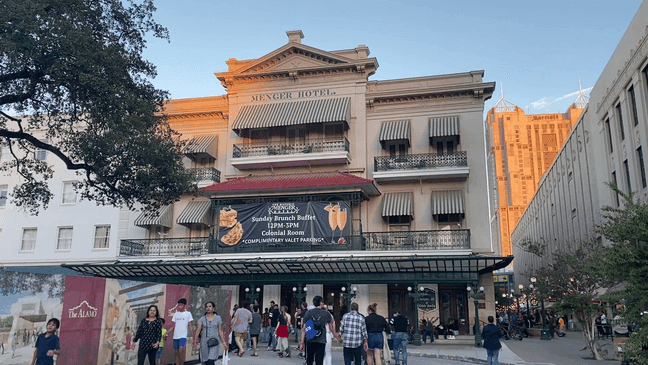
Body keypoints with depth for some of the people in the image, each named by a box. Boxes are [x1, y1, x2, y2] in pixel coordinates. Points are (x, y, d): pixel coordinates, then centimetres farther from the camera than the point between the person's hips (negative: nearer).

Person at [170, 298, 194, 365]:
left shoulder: (188, 313, 2)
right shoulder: (176, 314, 13)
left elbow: (190, 326, 1)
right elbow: (173, 326, 15)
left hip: (183, 335, -5)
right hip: (175, 336, 5)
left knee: (181, 349, -25)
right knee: (177, 352, 6)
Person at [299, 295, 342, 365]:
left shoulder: (308, 313, 1)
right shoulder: (326, 314, 1)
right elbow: (332, 328, 11)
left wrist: (302, 342, 2)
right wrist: (337, 337, 26)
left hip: (310, 341, 1)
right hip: (321, 341, -1)